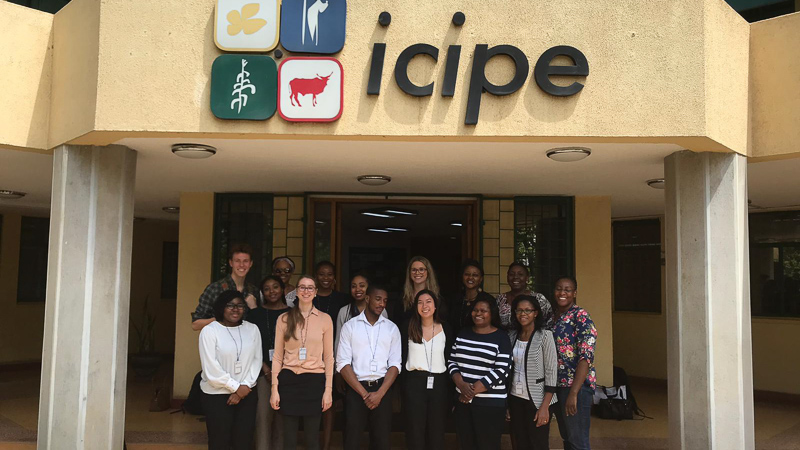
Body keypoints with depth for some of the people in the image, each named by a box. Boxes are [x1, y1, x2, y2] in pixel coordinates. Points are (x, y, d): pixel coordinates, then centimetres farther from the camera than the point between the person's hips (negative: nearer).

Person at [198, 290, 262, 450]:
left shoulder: (252, 329, 6)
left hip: (246, 394, 3)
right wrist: (235, 387, -11)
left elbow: (256, 360, 3)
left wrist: (245, 386, -9)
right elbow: (211, 368, -13)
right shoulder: (209, 331, -8)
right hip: (217, 395, -3)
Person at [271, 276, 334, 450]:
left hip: (314, 381, 0)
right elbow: (277, 356, 4)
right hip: (289, 380, 1)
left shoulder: (325, 319, 2)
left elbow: (328, 357, 4)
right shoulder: (284, 319, 4)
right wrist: (274, 389, -2)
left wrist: (328, 389, -2)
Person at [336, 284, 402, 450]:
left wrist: (379, 393, -10)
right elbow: (343, 363, -5)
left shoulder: (392, 328, 6)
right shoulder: (350, 326, 0)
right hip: (356, 389, -1)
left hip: (382, 389, 2)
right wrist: (364, 393, -11)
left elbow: (395, 364, 2)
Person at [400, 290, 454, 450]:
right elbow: (401, 357, 1)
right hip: (414, 384, -1)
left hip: (439, 384, 1)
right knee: (415, 432, 4)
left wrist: (450, 389, 2)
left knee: (437, 432, 8)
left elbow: (450, 360, 6)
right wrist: (401, 386, -5)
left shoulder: (445, 329, 3)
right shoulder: (408, 328, 0)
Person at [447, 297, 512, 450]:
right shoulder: (463, 334, 10)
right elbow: (452, 362, 8)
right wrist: (461, 384, -11)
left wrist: (473, 390, -15)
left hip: (490, 404, -5)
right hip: (463, 401, 5)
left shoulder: (501, 338, -6)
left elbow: (501, 371, -13)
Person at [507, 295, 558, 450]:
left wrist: (545, 407, -16)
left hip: (537, 400, -5)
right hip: (515, 398, 5)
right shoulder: (512, 335, 4)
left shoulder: (544, 335, -10)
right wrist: (505, 402, 8)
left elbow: (551, 372, -12)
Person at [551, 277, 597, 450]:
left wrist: (573, 392, -24)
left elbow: (586, 356, -19)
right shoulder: (556, 318, 12)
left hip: (577, 386, -8)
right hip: (558, 385, 8)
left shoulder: (580, 316, -11)